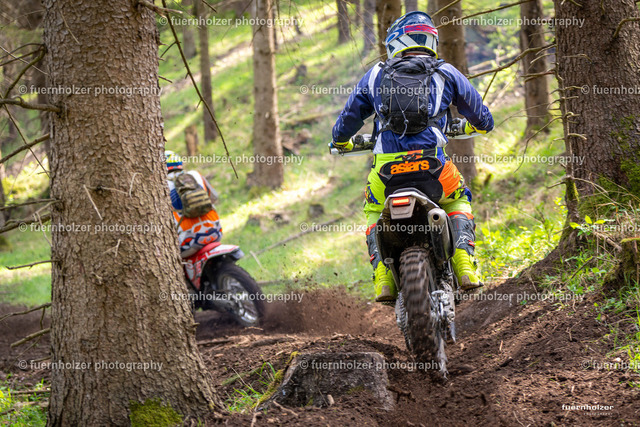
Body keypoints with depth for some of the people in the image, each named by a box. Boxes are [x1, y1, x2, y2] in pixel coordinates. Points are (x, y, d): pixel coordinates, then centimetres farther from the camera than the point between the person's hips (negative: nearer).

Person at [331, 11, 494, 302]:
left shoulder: (376, 75, 18)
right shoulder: (446, 73, 16)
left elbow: (347, 119, 25)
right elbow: (483, 120, 24)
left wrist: (342, 143, 48)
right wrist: (469, 128, 49)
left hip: (386, 168, 0)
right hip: (432, 165, 0)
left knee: (374, 212, 30)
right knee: (458, 202, 30)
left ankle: (383, 280, 9)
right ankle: (465, 266, 9)